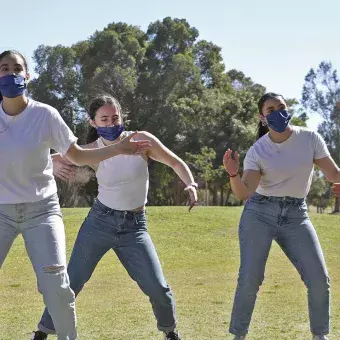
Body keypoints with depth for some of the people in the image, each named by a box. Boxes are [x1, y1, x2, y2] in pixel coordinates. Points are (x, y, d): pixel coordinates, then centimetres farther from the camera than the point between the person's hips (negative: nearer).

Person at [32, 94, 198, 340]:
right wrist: (56, 166, -27)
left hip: (134, 226, 0)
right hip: (99, 221, 0)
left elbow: (176, 163, 2)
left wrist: (191, 185, -17)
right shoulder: (91, 151, -8)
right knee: (71, 282, -1)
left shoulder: (141, 140, -9)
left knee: (158, 288, -4)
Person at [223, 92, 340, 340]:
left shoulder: (310, 138, -2)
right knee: (250, 279, -6)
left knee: (319, 279, -3)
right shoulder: (257, 151, -7)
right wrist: (234, 174, -36)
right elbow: (244, 193, -16)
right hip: (259, 214, -2)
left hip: (296, 216, 2)